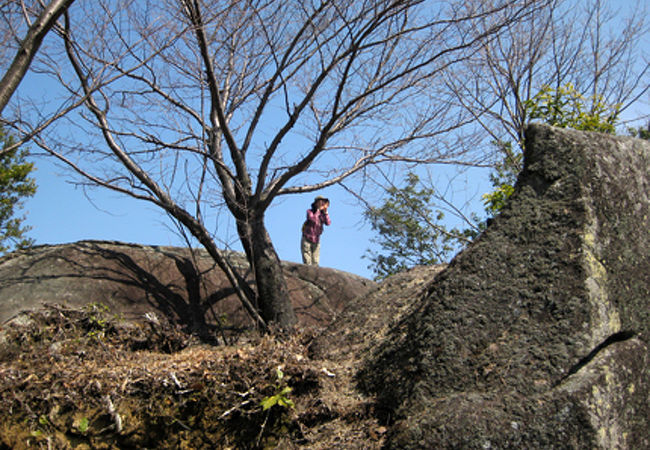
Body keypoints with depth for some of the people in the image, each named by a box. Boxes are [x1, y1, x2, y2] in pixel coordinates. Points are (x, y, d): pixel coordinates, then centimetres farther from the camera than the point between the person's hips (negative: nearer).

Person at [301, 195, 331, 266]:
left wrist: (325, 211, -19)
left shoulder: (322, 214, 2)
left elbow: (328, 223, -15)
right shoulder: (309, 211, -8)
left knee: (315, 263, 0)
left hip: (316, 241, 4)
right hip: (307, 240, -4)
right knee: (307, 263, -8)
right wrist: (318, 209, -22)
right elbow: (313, 219, -28)